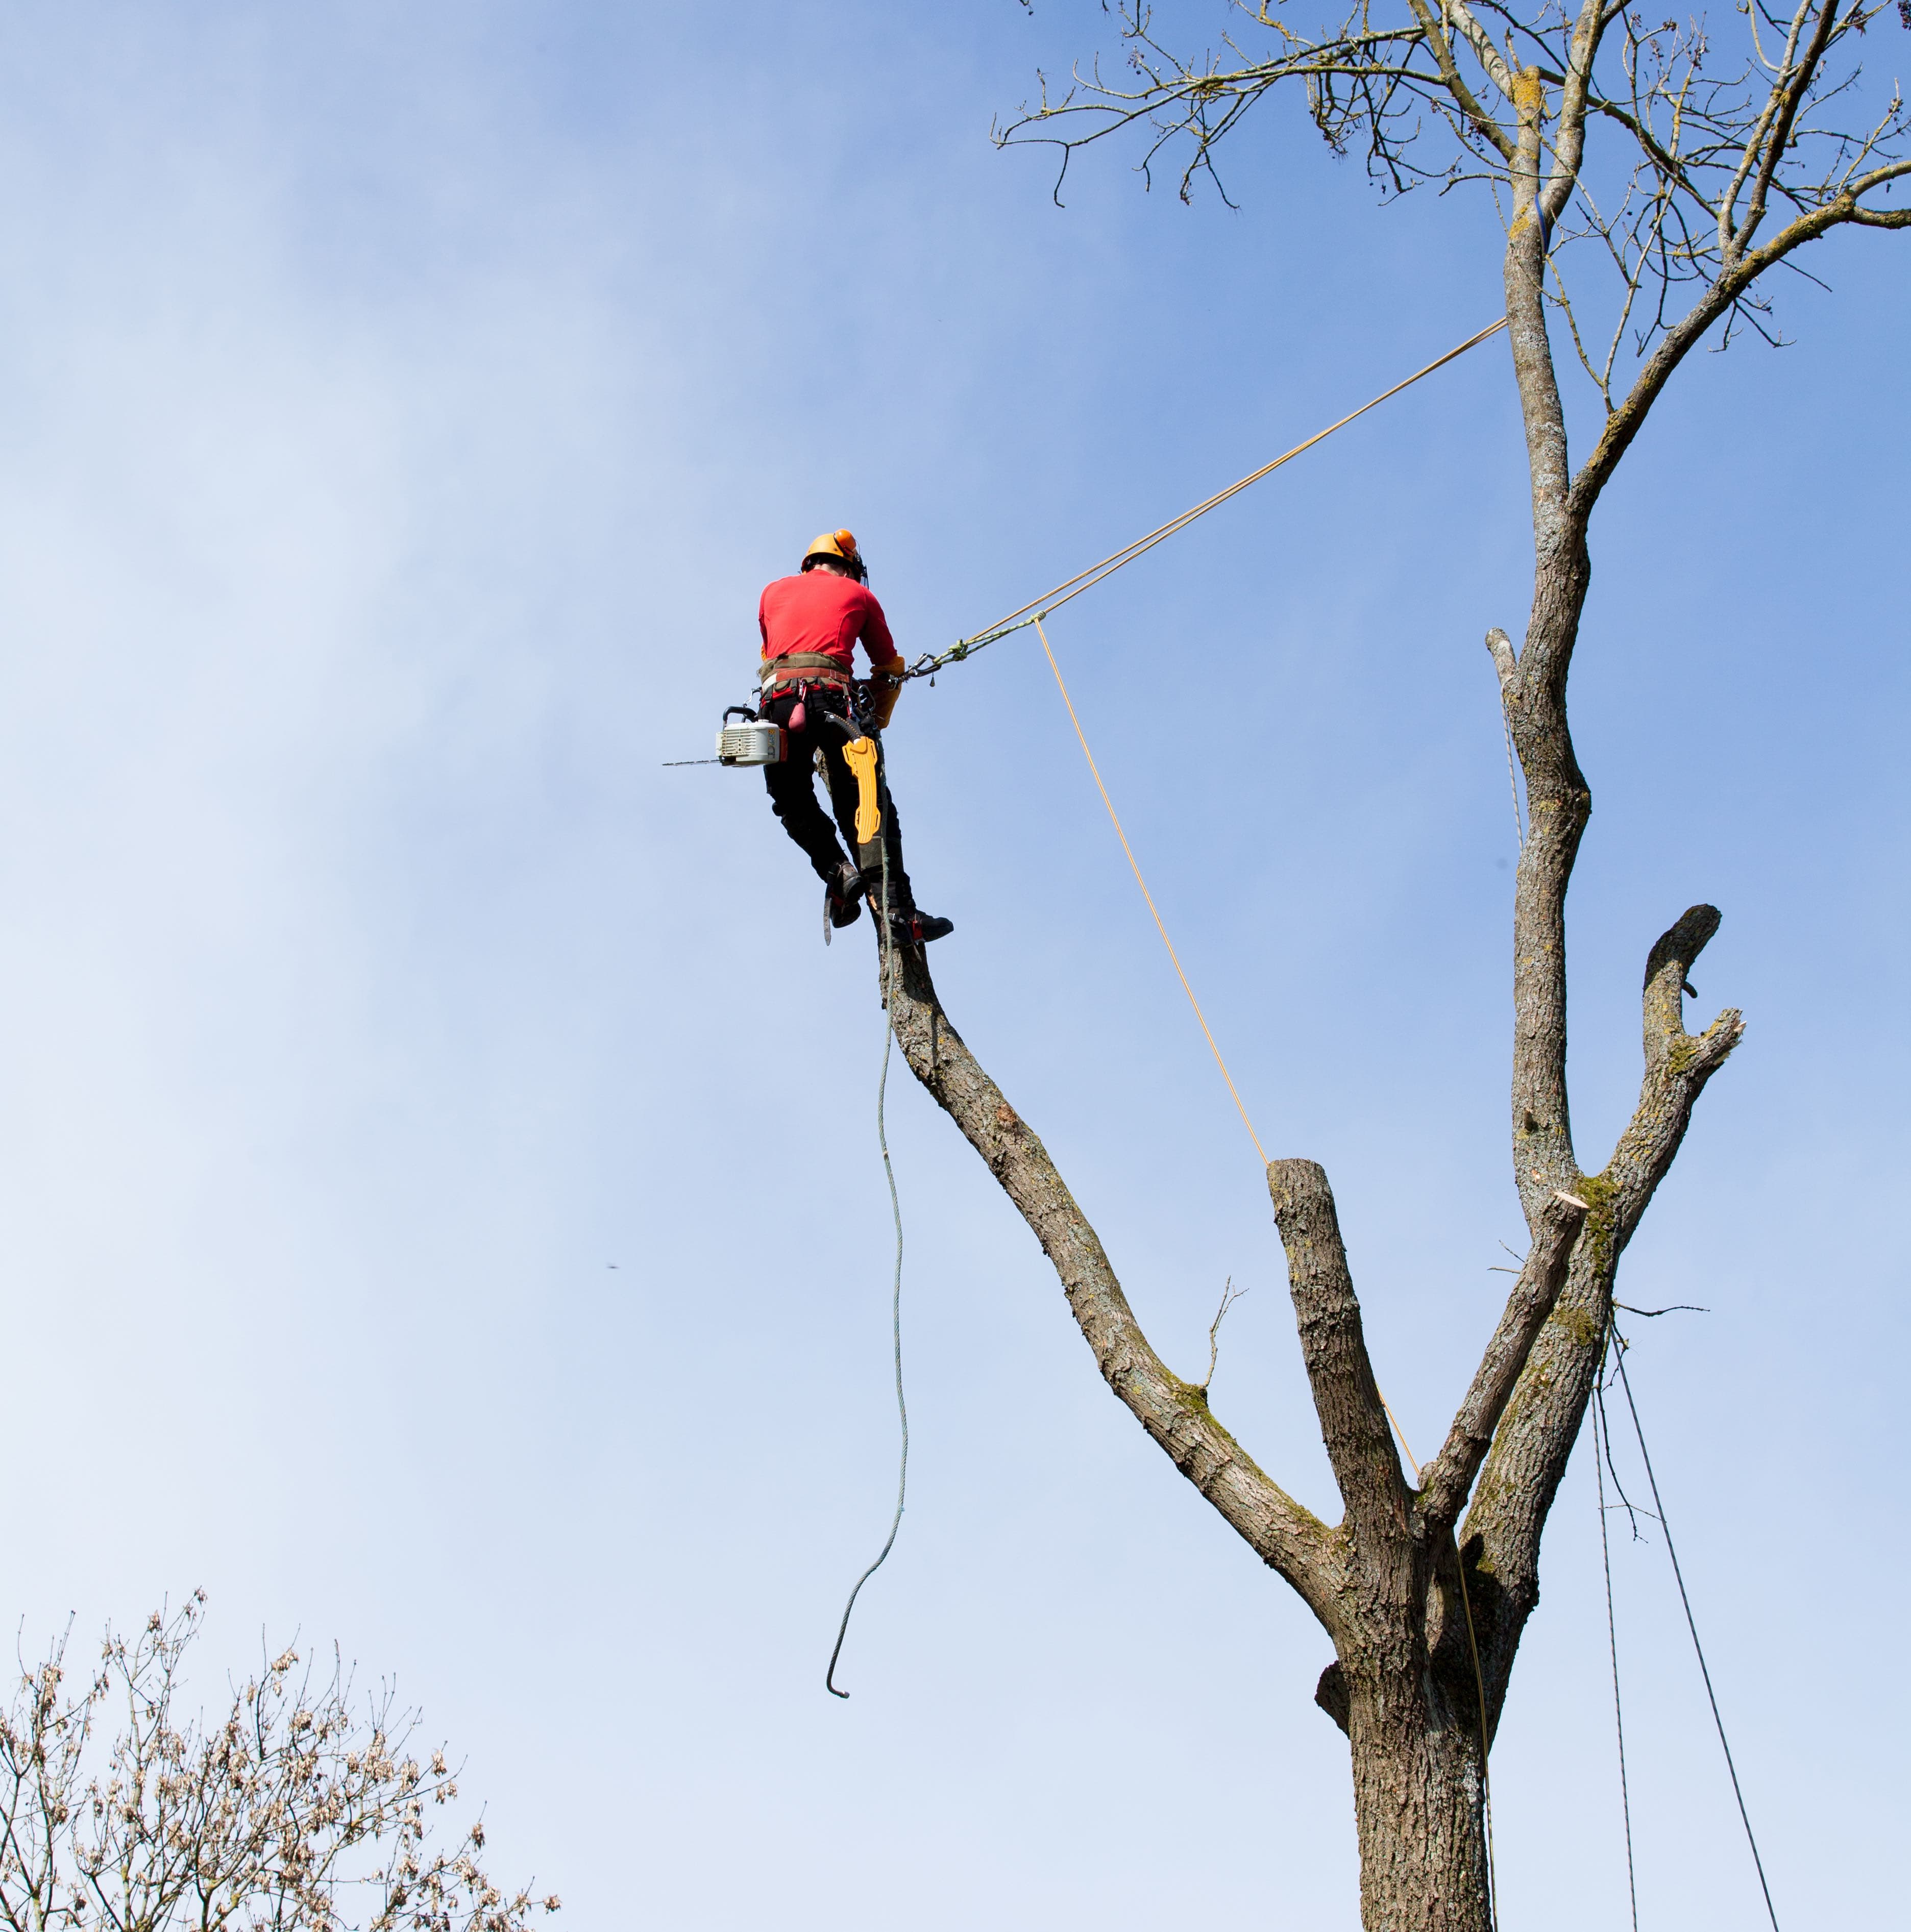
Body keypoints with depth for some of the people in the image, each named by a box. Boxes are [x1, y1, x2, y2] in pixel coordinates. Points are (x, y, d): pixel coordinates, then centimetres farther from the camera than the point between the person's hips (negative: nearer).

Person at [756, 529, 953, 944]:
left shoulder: (774, 591, 27)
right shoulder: (858, 594, 23)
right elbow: (889, 668, 27)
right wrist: (878, 721, 39)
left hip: (776, 700, 2)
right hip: (829, 698, -1)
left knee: (793, 803, 18)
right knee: (868, 806, -1)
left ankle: (837, 871, -4)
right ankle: (898, 909, -12)